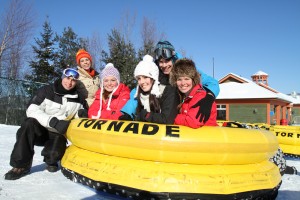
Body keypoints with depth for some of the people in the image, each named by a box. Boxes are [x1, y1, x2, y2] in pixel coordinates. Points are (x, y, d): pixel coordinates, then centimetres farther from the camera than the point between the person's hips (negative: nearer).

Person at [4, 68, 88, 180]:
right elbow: (31, 110, -17)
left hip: (57, 135, 1)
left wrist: (81, 114, -9)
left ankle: (51, 159, 9)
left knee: (55, 153, -31)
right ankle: (21, 165, -23)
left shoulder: (78, 99, 3)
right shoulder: (46, 91, -5)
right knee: (29, 123, -34)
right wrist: (53, 121, -30)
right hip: (40, 131, 0)